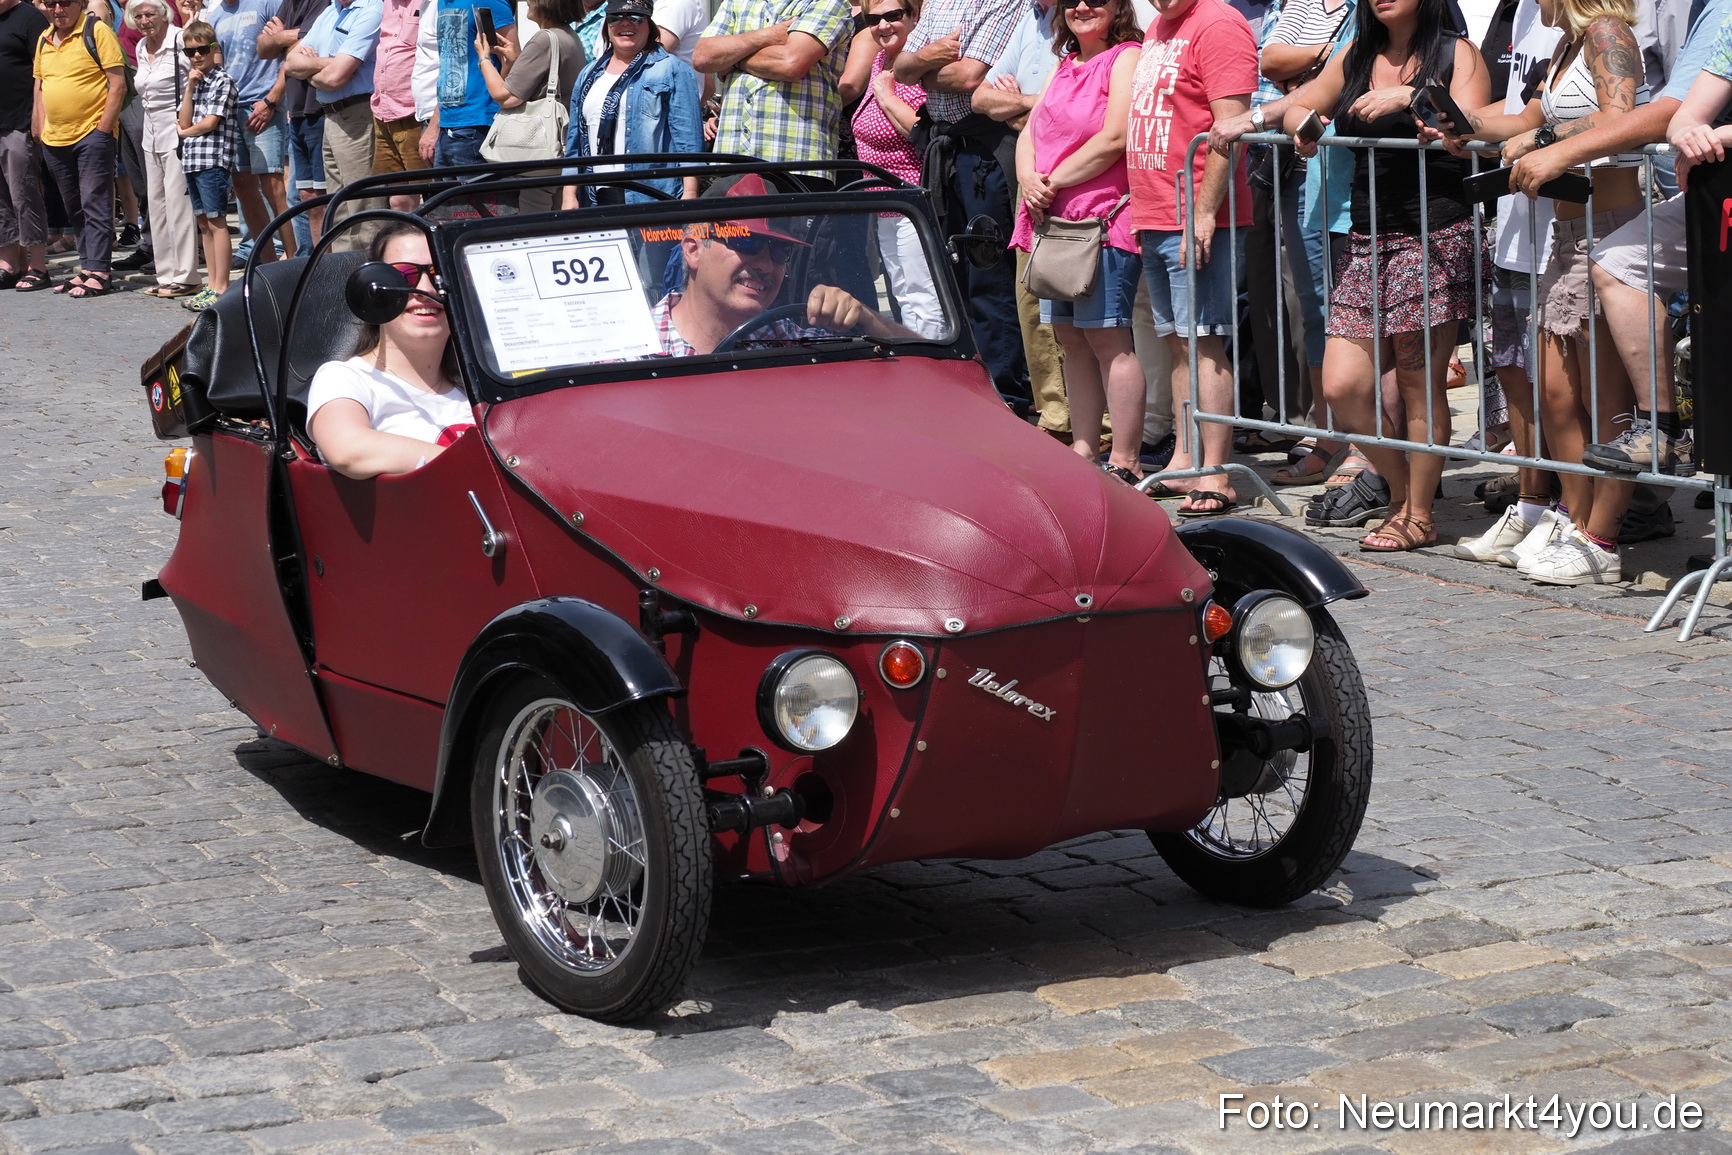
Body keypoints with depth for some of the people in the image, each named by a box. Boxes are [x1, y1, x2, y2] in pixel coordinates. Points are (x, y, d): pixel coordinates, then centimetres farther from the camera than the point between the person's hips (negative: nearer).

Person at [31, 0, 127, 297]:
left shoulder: (96, 31, -7)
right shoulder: (44, 40, 12)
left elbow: (117, 83, -10)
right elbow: (39, 86, 19)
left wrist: (104, 128, -14)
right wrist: (38, 130, 8)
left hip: (92, 135, -7)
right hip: (55, 139, 7)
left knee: (95, 205, -7)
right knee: (74, 209, 12)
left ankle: (98, 272, -6)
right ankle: (87, 267, 18)